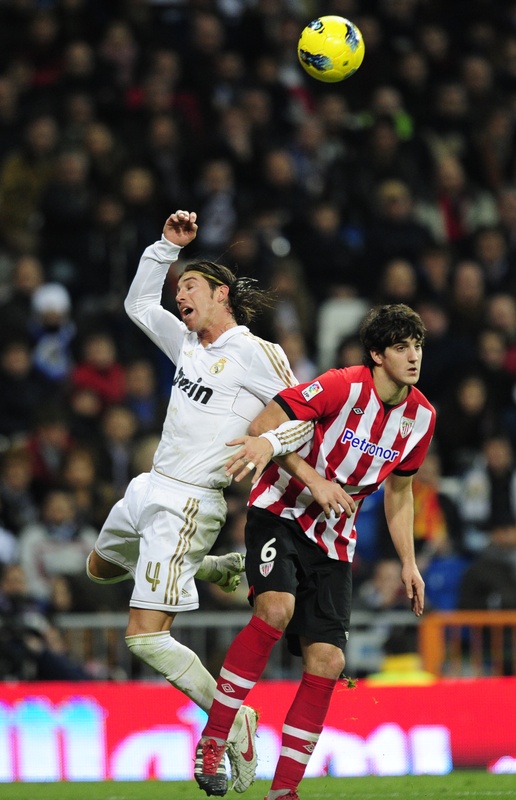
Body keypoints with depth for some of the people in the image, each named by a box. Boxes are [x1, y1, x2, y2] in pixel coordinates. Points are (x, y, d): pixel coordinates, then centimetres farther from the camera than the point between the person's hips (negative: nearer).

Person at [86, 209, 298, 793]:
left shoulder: (256, 354, -12)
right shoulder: (190, 345, 10)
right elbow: (139, 304, 22)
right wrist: (168, 246, 11)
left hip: (186, 506, -9)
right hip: (148, 489, 9)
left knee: (145, 639, -13)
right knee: (100, 567, 35)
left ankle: (232, 721, -2)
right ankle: (217, 569, 31)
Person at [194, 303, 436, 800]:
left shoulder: (420, 416, 2)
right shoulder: (342, 387, -17)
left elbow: (398, 491, 17)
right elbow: (263, 426, -16)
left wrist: (408, 563, 11)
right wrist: (314, 480, -24)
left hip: (334, 543, 6)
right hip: (281, 514, -6)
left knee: (327, 660, -6)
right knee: (276, 608, -32)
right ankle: (212, 740, -22)